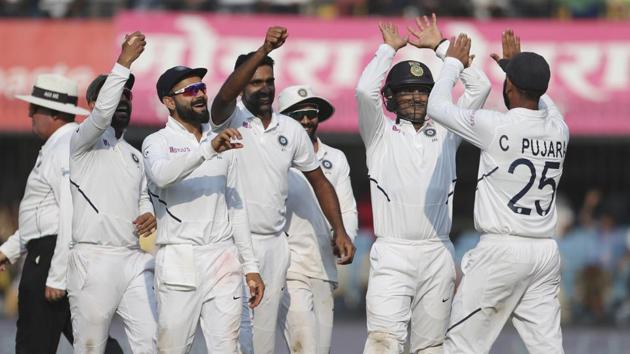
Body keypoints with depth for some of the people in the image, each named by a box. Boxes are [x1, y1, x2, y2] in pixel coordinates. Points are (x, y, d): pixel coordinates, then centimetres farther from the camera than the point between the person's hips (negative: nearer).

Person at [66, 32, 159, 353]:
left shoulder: (136, 157, 24)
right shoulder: (81, 142, 2)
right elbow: (102, 114, -18)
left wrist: (151, 216, 6)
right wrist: (124, 63, -23)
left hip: (136, 260, 6)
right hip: (93, 261, -6)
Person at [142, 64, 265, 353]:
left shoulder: (224, 144, 18)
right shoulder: (158, 142, 3)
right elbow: (162, 175, -21)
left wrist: (250, 266, 12)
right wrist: (208, 149, -32)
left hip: (223, 259, 3)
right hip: (178, 261, -3)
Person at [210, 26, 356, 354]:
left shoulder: (291, 130, 11)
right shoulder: (231, 119, -3)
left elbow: (319, 181, 17)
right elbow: (225, 95, -27)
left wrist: (339, 230, 6)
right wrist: (264, 50, -38)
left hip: (275, 244, 5)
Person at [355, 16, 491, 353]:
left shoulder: (445, 134, 16)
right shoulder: (381, 133, 8)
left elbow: (479, 86, 8)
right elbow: (365, 90, -10)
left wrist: (441, 45, 11)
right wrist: (389, 48, 4)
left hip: (438, 253, 3)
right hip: (392, 253, -3)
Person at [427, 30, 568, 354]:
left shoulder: (496, 126, -12)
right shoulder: (558, 130, 5)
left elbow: (437, 106, 2)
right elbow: (541, 101, 31)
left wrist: (454, 62, 16)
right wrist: (517, 63, 41)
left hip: (501, 250, -6)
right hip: (546, 251, 6)